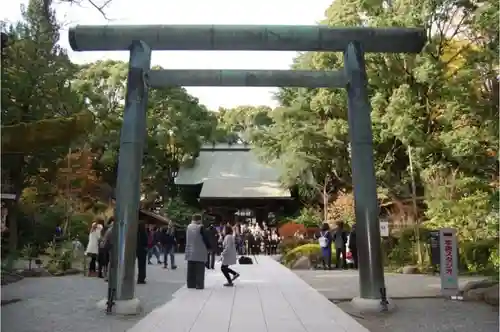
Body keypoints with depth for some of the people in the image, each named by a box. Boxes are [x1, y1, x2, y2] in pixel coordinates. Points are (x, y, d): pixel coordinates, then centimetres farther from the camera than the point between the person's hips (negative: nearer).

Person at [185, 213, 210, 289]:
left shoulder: (188, 227, 5)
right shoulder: (200, 227, -14)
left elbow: (187, 238, 14)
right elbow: (205, 238, -10)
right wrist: (208, 247, 4)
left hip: (190, 252, 6)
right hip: (200, 252, -6)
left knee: (191, 270, 11)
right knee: (199, 270, 0)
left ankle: (191, 284, 16)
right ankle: (199, 285, 0)